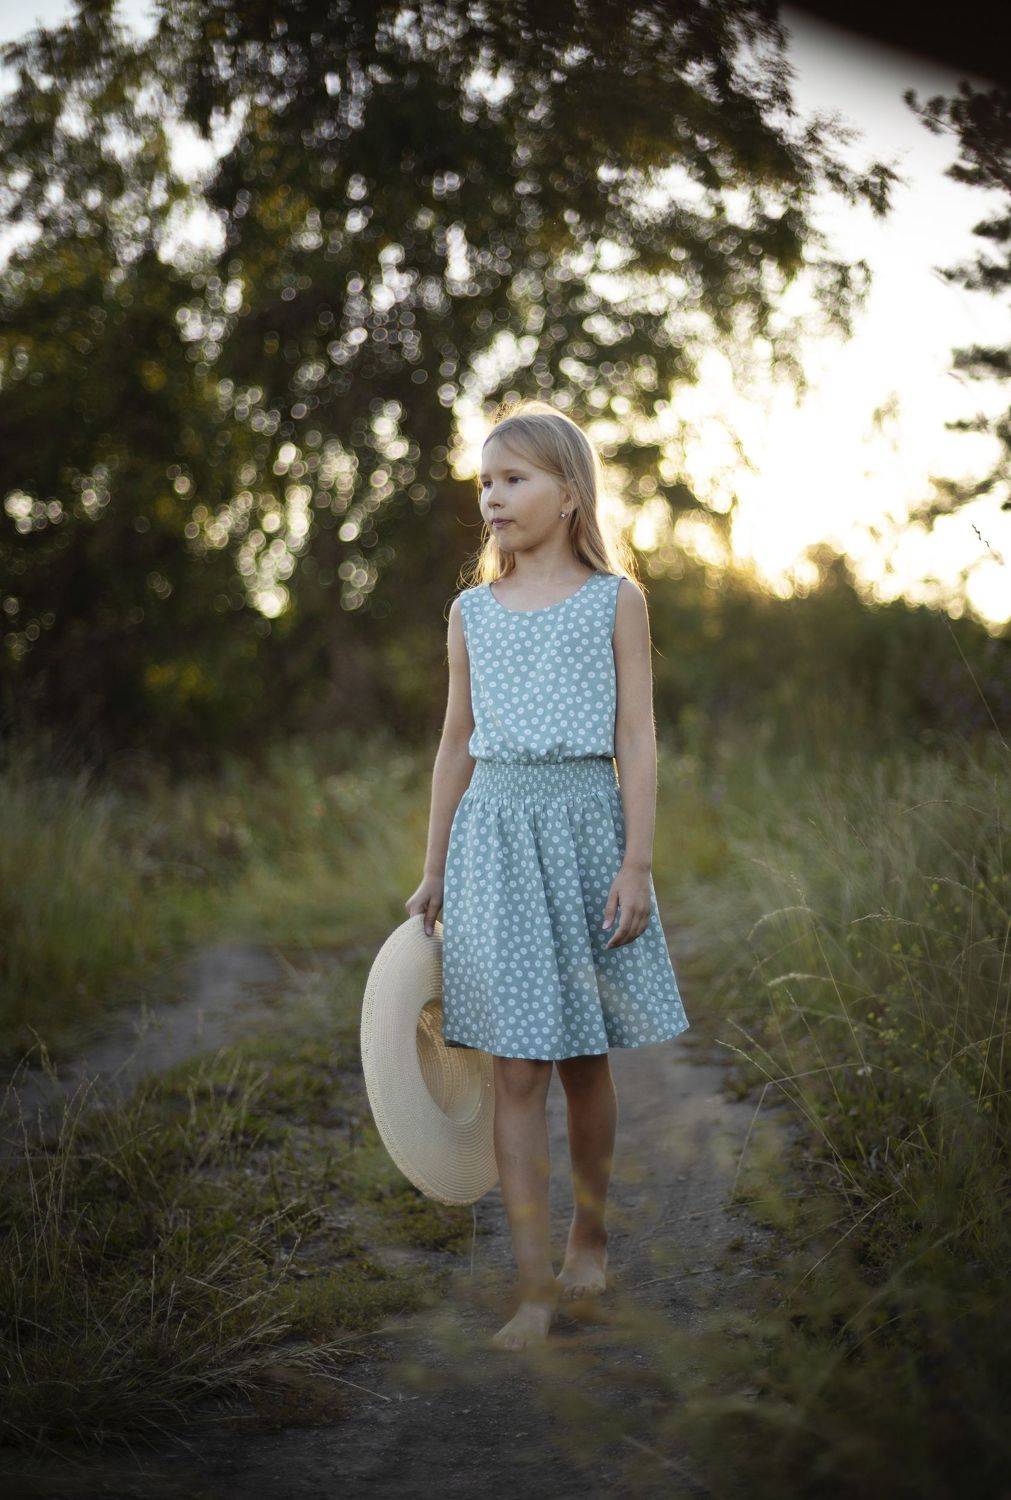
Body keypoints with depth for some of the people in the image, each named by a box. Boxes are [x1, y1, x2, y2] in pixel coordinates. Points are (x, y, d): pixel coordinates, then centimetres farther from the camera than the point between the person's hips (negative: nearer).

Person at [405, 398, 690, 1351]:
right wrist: (434, 873, 13)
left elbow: (635, 737, -2)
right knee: (515, 1069, -3)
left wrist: (636, 863, -9)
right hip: (493, 832, 2)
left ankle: (588, 1235, 31)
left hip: (583, 825, -1)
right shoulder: (472, 613, 9)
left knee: (585, 1058, 9)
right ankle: (536, 1289, 1)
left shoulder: (614, 600, 1)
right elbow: (455, 744, 12)